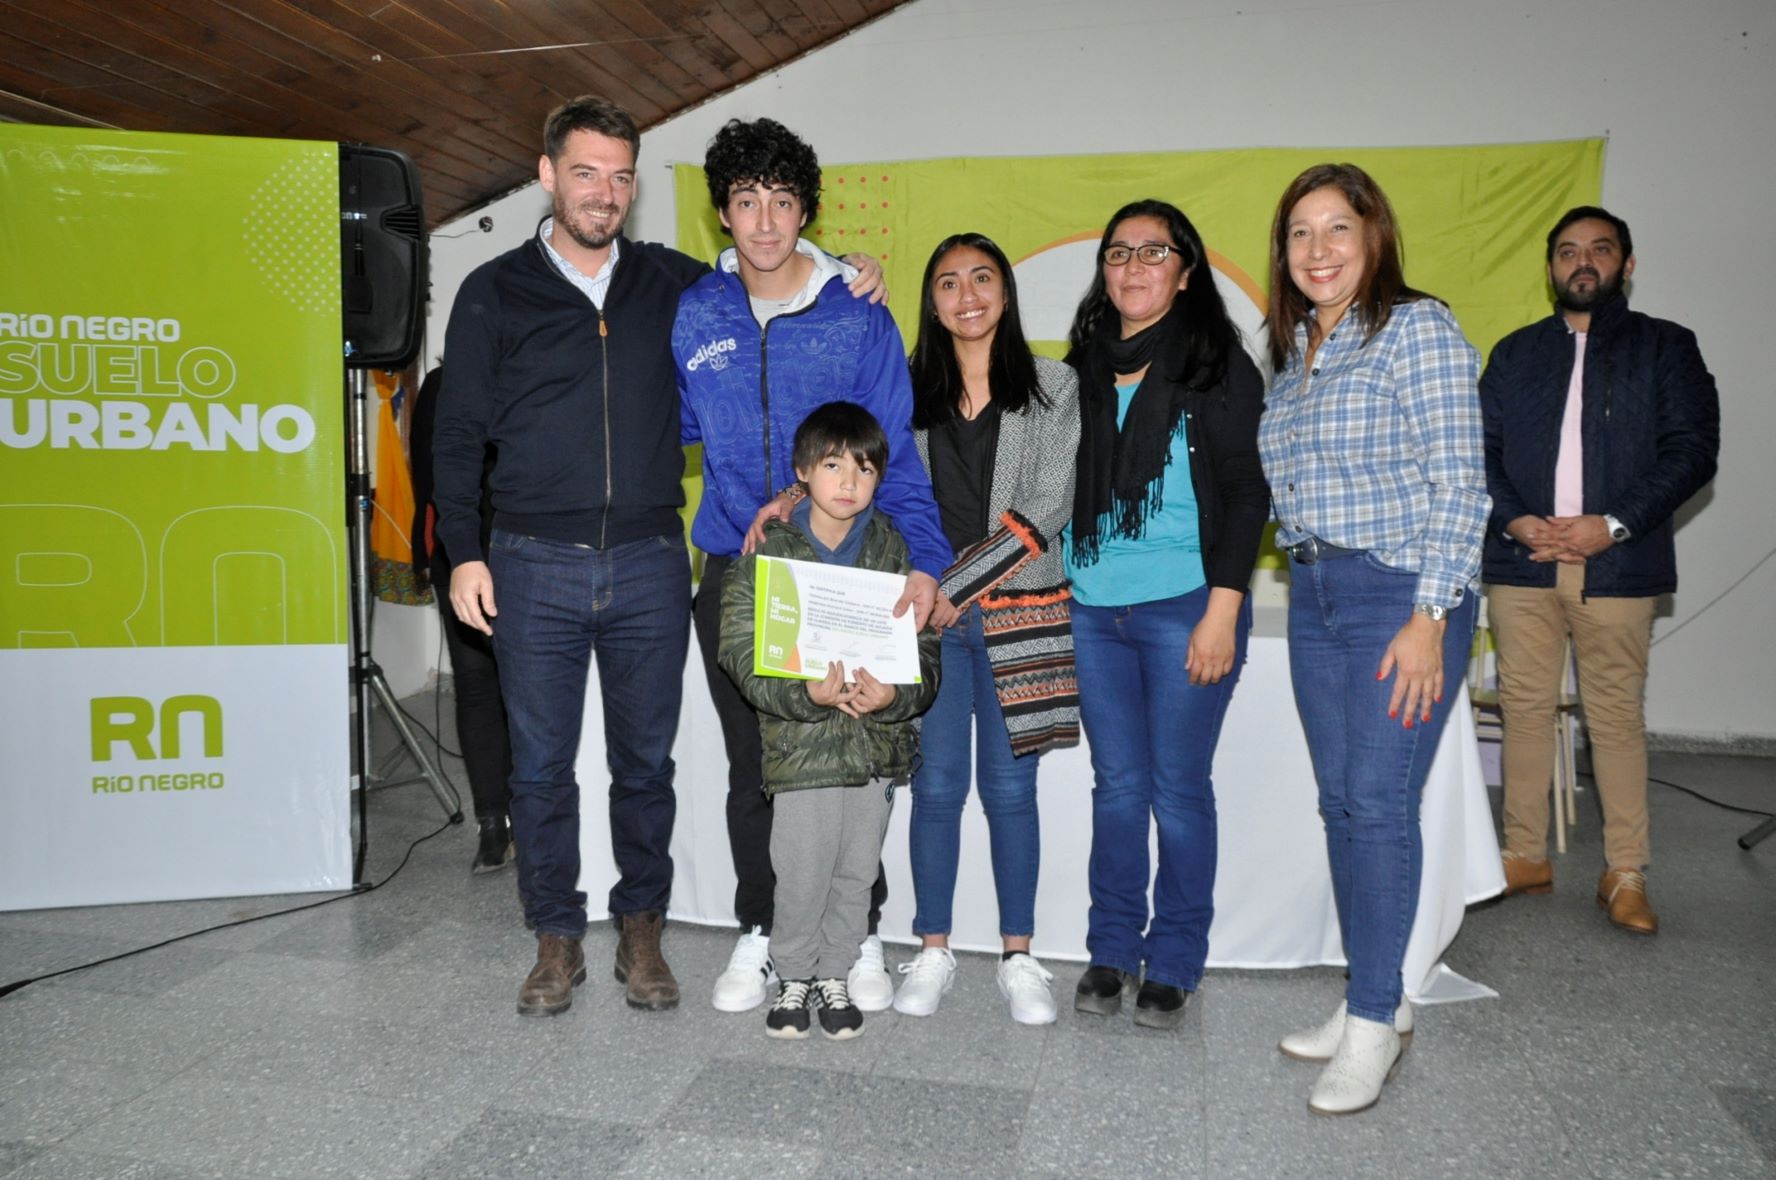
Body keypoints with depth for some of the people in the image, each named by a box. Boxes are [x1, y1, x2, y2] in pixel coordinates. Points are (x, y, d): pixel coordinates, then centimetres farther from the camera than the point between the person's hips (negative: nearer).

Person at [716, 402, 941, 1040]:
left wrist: (894, 694, -20)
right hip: (801, 743, -2)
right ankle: (793, 976, 28)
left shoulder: (895, 550, 2)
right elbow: (743, 651, -9)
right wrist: (808, 693, -24)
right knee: (800, 875, 5)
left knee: (857, 872, 14)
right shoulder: (769, 550, -4)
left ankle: (835, 975, 34)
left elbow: (925, 647, 1)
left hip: (878, 742, 3)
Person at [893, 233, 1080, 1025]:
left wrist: (956, 587, -13)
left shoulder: (1053, 389, 2)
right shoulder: (910, 391, 9)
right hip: (930, 613, 1)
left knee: (1010, 786, 5)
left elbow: (1044, 510, -7)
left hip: (1019, 613, -1)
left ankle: (1019, 957, 20)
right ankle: (933, 951, 20)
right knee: (936, 784, 5)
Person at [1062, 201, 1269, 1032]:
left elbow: (1246, 492, -5)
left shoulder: (1218, 363, 0)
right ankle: (1112, 950, 22)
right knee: (1116, 784, 10)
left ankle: (1173, 964, 18)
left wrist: (1223, 610, -12)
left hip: (1186, 607, -4)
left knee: (1178, 788, 3)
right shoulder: (1083, 368, 13)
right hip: (1093, 610, 4)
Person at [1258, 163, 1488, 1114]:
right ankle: (1374, 998, 24)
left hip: (1401, 593, -7)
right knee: (1340, 801, 10)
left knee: (1379, 802, -6)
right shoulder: (1291, 351, 14)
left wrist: (1429, 617, -18)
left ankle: (1374, 1021, 7)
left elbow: (1460, 484, -13)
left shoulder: (1418, 329, -7)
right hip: (1313, 596, 7)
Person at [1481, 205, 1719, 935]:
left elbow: (1693, 448, -1)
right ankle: (1526, 855, 17)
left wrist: (1613, 524, -13)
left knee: (1617, 716, 2)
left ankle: (1625, 874, 12)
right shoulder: (1516, 352, 16)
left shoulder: (1665, 347, 9)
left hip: (1617, 566, -2)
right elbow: (1481, 448, 9)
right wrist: (1514, 520, -9)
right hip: (1521, 562, 2)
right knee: (1525, 708, 6)